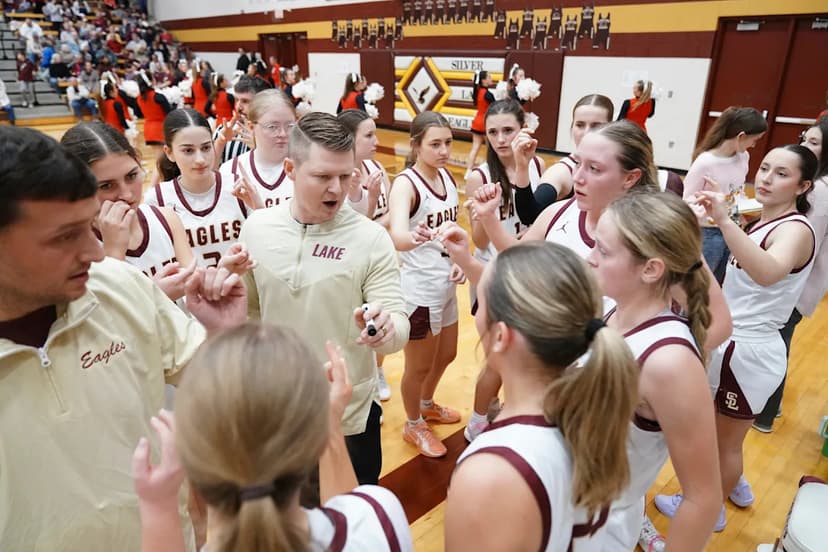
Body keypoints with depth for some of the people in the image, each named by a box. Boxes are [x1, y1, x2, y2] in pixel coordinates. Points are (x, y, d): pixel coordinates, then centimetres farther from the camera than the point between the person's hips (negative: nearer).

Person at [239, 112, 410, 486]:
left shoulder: (371, 238, -17)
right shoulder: (256, 229, -7)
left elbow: (399, 325, -18)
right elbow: (249, 309, 6)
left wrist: (387, 330, -39)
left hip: (350, 414, -2)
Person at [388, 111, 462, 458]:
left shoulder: (447, 177, 2)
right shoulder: (405, 184, -22)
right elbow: (397, 235, -41)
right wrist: (413, 237, -63)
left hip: (446, 286, 8)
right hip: (419, 291, -8)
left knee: (446, 355, 25)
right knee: (419, 366, 11)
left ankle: (427, 405, 52)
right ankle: (413, 426, 37)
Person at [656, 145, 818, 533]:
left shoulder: (796, 229, -21)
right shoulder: (766, 221, 7)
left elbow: (768, 273, -48)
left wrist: (724, 220, -57)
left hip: (750, 352, -9)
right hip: (736, 343, 9)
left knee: (725, 441, 11)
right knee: (721, 433, 27)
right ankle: (734, 485, 52)